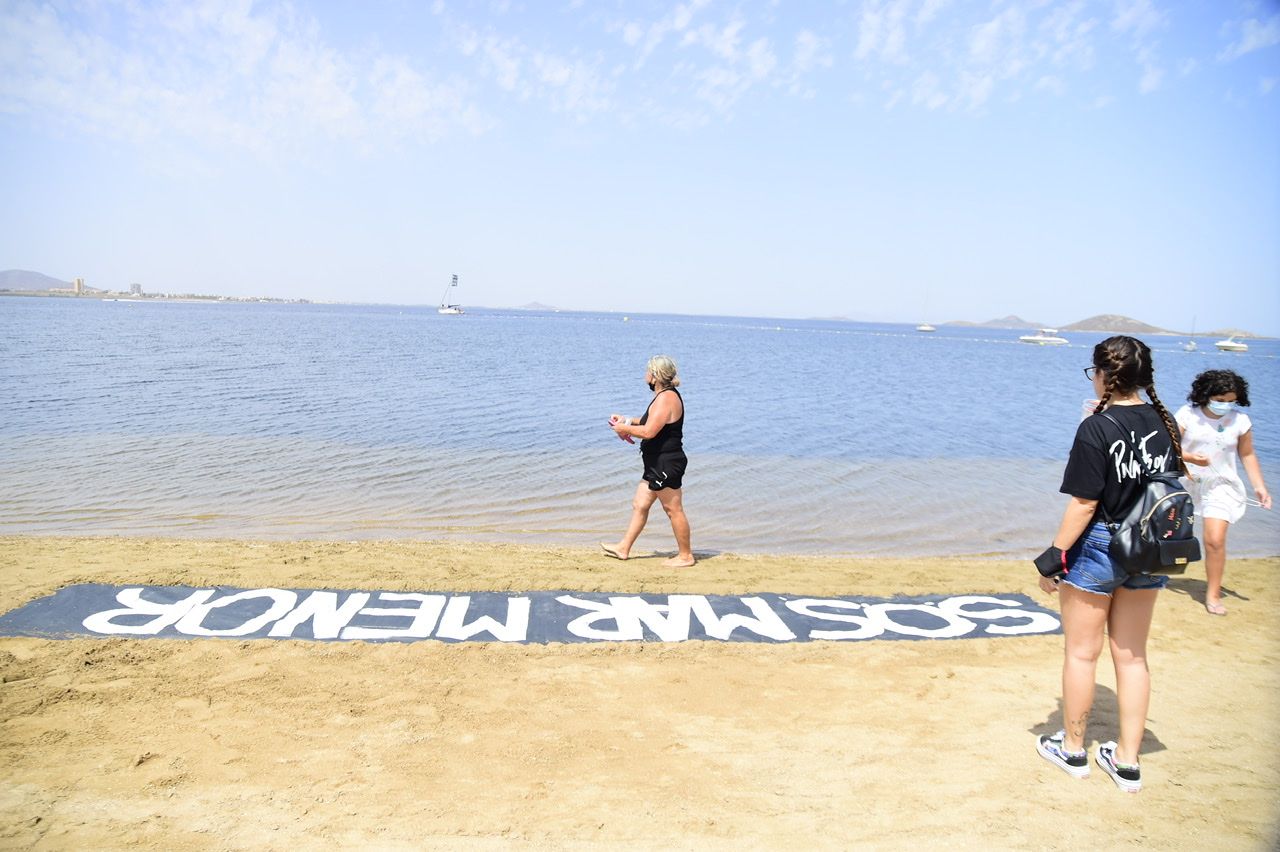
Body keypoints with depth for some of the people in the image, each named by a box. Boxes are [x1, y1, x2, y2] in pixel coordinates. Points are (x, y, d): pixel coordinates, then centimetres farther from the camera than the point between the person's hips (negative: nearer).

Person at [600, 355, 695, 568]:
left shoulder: (666, 398, -20)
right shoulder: (665, 396, 14)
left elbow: (648, 432, -26)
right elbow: (651, 423, 27)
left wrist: (624, 428, -11)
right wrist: (627, 421, 18)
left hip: (667, 464, -11)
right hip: (657, 464, 11)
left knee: (673, 510, -1)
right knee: (639, 505, 15)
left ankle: (685, 556, 10)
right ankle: (624, 548, 24)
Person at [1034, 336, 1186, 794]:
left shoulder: (1096, 429, -18)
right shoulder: (1165, 423, 0)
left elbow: (1084, 504, -18)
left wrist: (1053, 558, -12)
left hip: (1097, 548, -6)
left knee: (1082, 653, 10)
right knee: (1132, 656, 14)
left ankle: (1072, 749, 24)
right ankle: (1127, 762, 20)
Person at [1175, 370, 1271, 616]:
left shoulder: (1240, 420, -4)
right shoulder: (1187, 414, -9)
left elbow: (1247, 455, 6)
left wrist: (1259, 486, 0)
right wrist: (1189, 457, -29)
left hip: (1219, 486, 0)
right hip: (1186, 482, 0)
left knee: (1215, 540, -10)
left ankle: (1213, 594, 6)